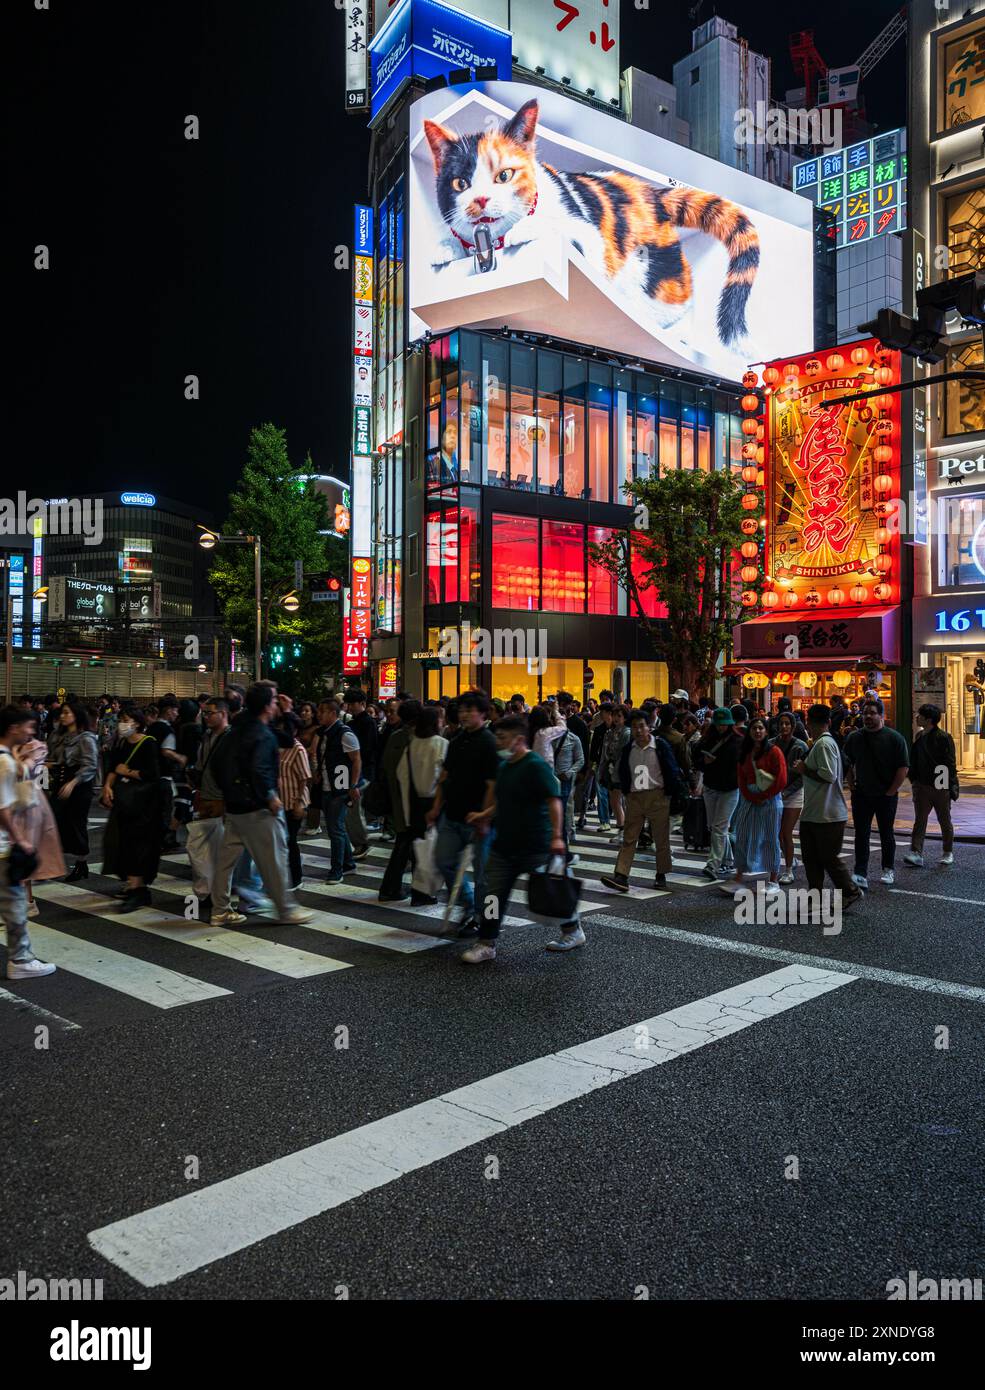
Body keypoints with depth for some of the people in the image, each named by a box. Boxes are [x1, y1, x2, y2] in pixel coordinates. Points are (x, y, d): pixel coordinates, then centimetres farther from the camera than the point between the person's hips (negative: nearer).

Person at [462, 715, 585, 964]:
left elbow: (553, 801, -22)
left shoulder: (536, 766, -16)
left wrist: (556, 836, -28)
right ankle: (486, 945, 12)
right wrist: (485, 815, 14)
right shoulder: (504, 766, 12)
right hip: (505, 844, 8)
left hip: (535, 847, -8)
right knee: (493, 894, 4)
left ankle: (573, 931, 29)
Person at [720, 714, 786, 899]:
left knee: (770, 840, 0)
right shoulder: (744, 753, 11)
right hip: (749, 799, 6)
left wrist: (762, 797, -9)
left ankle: (773, 882, 9)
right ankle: (738, 879, 12)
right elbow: (742, 779, 11)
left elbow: (781, 781, -11)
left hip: (770, 800, -6)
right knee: (743, 838, 6)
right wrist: (750, 797, -4)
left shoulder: (774, 752, -6)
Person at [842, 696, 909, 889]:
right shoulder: (854, 737, 5)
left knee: (887, 835, 10)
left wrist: (891, 791, -10)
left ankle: (888, 870, 25)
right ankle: (860, 875, -1)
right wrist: (851, 785, 6)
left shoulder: (894, 738, -6)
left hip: (886, 796, -2)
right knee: (861, 835, -1)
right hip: (861, 795, 2)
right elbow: (846, 763, 15)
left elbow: (903, 768, -7)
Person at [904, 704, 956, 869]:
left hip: (940, 787, -5)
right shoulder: (919, 736, 8)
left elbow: (950, 764, -13)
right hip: (922, 786, 5)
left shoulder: (943, 737, -12)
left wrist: (951, 787, -15)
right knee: (919, 820, -3)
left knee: (945, 821, 11)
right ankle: (916, 854, -7)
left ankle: (948, 852, 26)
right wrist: (914, 780, 9)